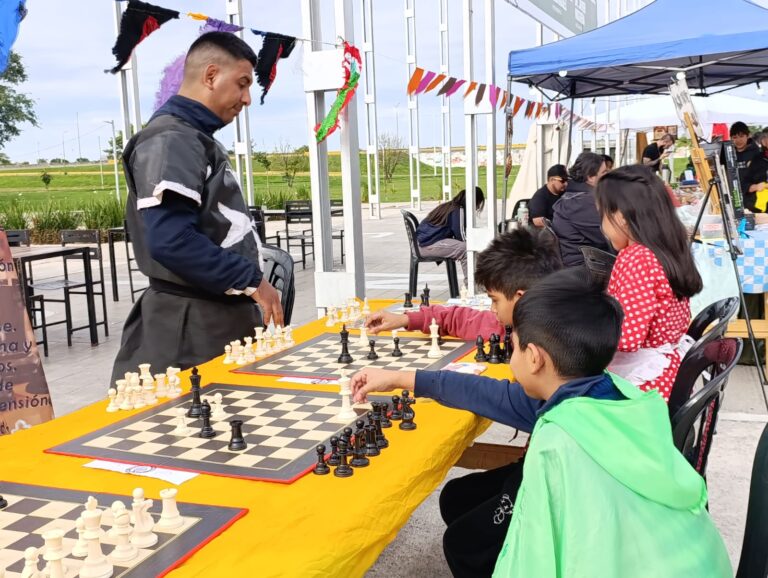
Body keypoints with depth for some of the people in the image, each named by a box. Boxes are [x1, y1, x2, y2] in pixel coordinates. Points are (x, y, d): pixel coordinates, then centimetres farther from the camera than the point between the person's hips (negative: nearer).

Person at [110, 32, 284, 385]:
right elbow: (170, 240, -27)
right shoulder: (172, 139, -15)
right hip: (191, 325, -10)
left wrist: (246, 283, 14)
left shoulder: (195, 138, 16)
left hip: (216, 313, 10)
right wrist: (250, 280, -19)